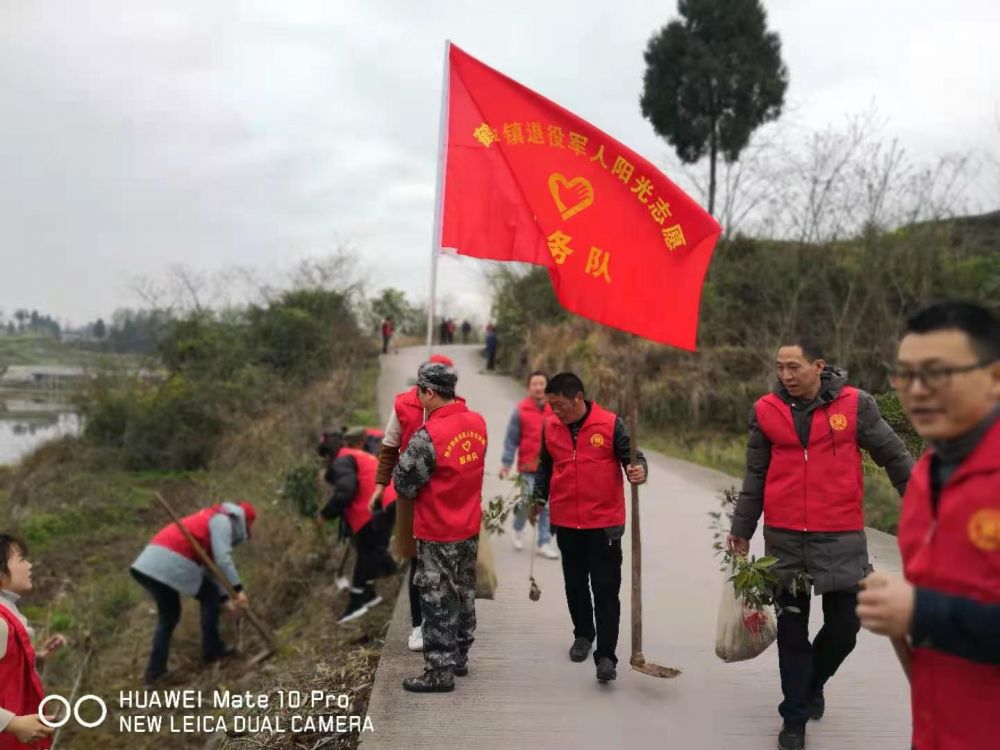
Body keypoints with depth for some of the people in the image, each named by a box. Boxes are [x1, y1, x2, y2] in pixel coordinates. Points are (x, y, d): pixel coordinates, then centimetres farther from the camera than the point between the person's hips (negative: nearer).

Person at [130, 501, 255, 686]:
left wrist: (225, 598, 24)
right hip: (171, 563, -9)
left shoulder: (210, 519, 30)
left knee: (168, 616, 20)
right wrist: (238, 589, -12)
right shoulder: (222, 520, 3)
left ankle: (154, 671, 20)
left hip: (150, 563, 9)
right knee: (209, 596, 11)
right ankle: (212, 650, 17)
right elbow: (223, 559, -11)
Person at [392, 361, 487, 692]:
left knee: (438, 602, 6)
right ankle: (460, 657, 35)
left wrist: (403, 461, 3)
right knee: (464, 594, 20)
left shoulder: (427, 436, -25)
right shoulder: (478, 423, -3)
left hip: (437, 535, -7)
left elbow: (404, 485, -16)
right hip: (470, 528, 7)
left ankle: (440, 671, 16)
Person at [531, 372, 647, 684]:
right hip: (566, 523, 4)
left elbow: (632, 457, -4)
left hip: (604, 522, -4)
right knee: (575, 584, 18)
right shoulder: (550, 426, 2)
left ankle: (605, 656, 3)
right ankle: (583, 635, 39)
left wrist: (638, 471, -25)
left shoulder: (611, 424, -9)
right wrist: (540, 498, 10)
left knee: (606, 590, -2)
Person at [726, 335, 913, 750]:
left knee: (845, 624, 9)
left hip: (841, 537, 0)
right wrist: (742, 528, 9)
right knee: (791, 629, 9)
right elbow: (755, 476, 7)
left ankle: (812, 683, 39)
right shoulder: (766, 410, -1)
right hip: (784, 537, 1)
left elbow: (894, 456, 4)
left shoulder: (855, 404, -5)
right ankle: (795, 715, 25)